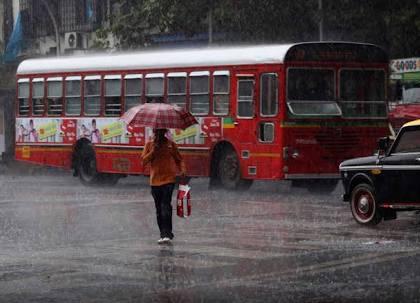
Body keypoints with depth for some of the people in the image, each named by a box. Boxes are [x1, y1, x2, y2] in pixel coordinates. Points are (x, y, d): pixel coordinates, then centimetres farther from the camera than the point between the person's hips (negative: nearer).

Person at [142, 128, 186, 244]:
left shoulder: (171, 144, 7)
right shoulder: (149, 145, 10)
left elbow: (179, 159, 12)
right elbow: (144, 161, 3)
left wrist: (182, 170, -5)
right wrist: (153, 151, -9)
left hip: (169, 179, -3)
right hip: (155, 181, 3)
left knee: (165, 206, -16)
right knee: (159, 209, 8)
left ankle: (167, 234, -20)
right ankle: (163, 234, 16)